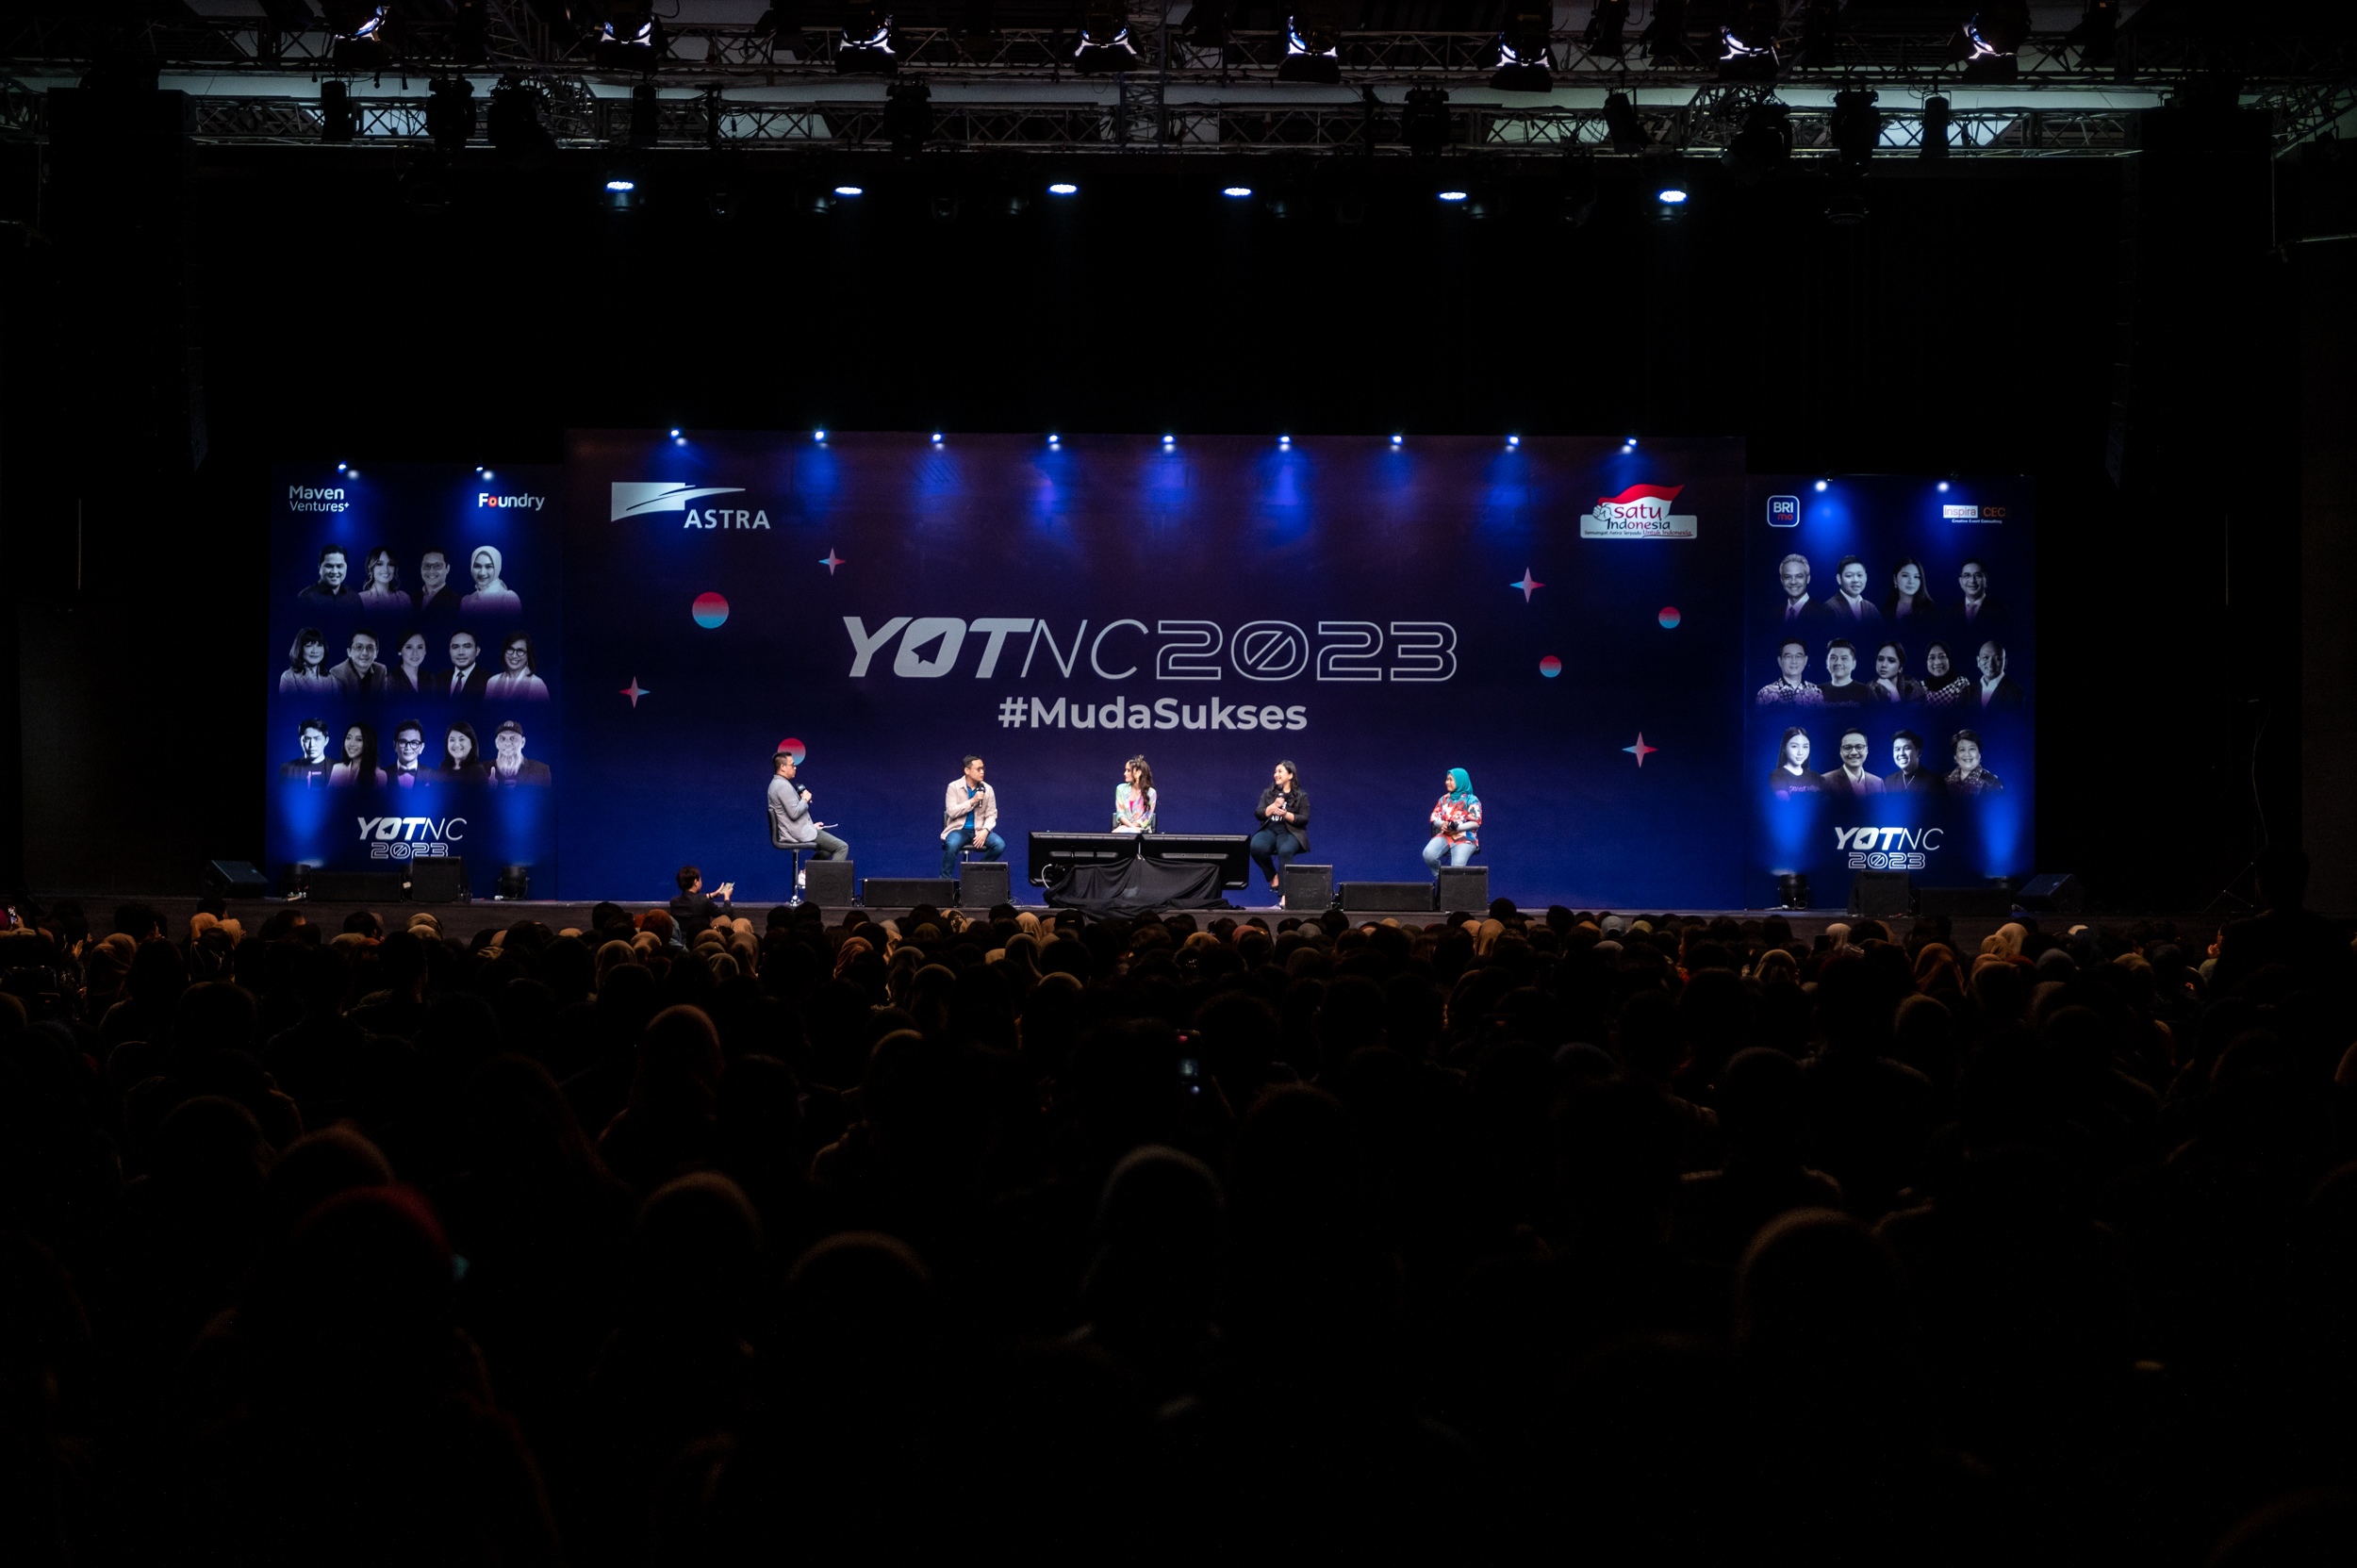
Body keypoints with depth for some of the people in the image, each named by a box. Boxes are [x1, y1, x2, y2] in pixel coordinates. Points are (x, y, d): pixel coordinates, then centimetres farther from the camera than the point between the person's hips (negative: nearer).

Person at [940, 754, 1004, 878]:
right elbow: (951, 812, -12)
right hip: (959, 829, -3)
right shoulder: (954, 787, -4)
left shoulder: (987, 789, 4)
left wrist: (985, 831, -15)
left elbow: (991, 815, 5)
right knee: (952, 845, -37)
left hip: (979, 830, 3)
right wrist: (973, 801, -19)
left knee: (1000, 844, -23)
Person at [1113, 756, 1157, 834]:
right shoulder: (1121, 789, 9)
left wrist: (1124, 827, -12)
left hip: (1143, 830, -2)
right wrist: (1132, 826, -16)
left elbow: (1146, 819, -4)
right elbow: (1120, 813, 3)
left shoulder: (1151, 793, 0)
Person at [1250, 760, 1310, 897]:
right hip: (1269, 830, 3)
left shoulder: (1301, 796, 9)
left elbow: (1305, 819, 0)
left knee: (1285, 851, -38)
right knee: (1256, 847, -33)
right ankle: (1273, 876, -7)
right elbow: (1258, 814, 8)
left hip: (1291, 832, -3)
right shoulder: (1268, 793, 18)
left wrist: (1286, 815, -14)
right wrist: (1273, 806, -8)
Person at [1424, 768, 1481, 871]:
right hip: (1445, 836, 4)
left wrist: (1457, 828, -16)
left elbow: (1476, 823, -5)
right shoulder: (1444, 799, 20)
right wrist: (1442, 824, -10)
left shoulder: (1472, 800, 5)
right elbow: (1434, 818, 14)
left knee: (1457, 866, -30)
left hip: (1465, 838, -4)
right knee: (1429, 854, -28)